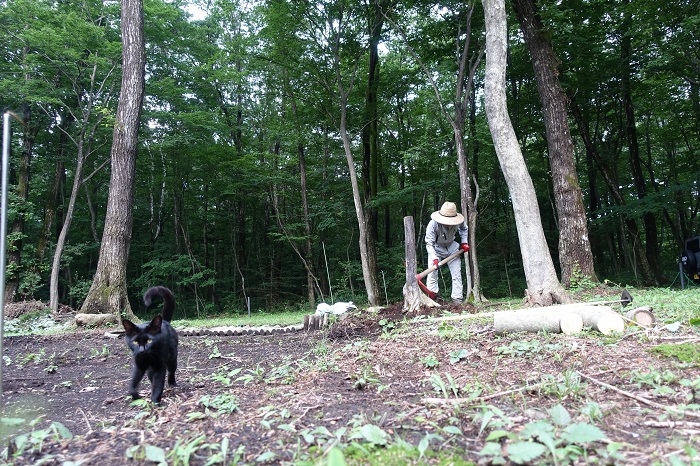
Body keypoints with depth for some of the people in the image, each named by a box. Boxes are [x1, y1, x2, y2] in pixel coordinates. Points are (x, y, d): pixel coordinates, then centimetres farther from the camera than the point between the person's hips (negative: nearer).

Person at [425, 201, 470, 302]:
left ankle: (457, 299, 10)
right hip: (436, 249, -3)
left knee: (457, 274, 2)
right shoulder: (433, 224, -32)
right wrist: (434, 258, -39)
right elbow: (429, 244, -28)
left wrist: (464, 242, 1)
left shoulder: (458, 221, -20)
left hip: (452, 248, 3)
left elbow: (464, 229, 7)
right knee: (432, 274, -10)